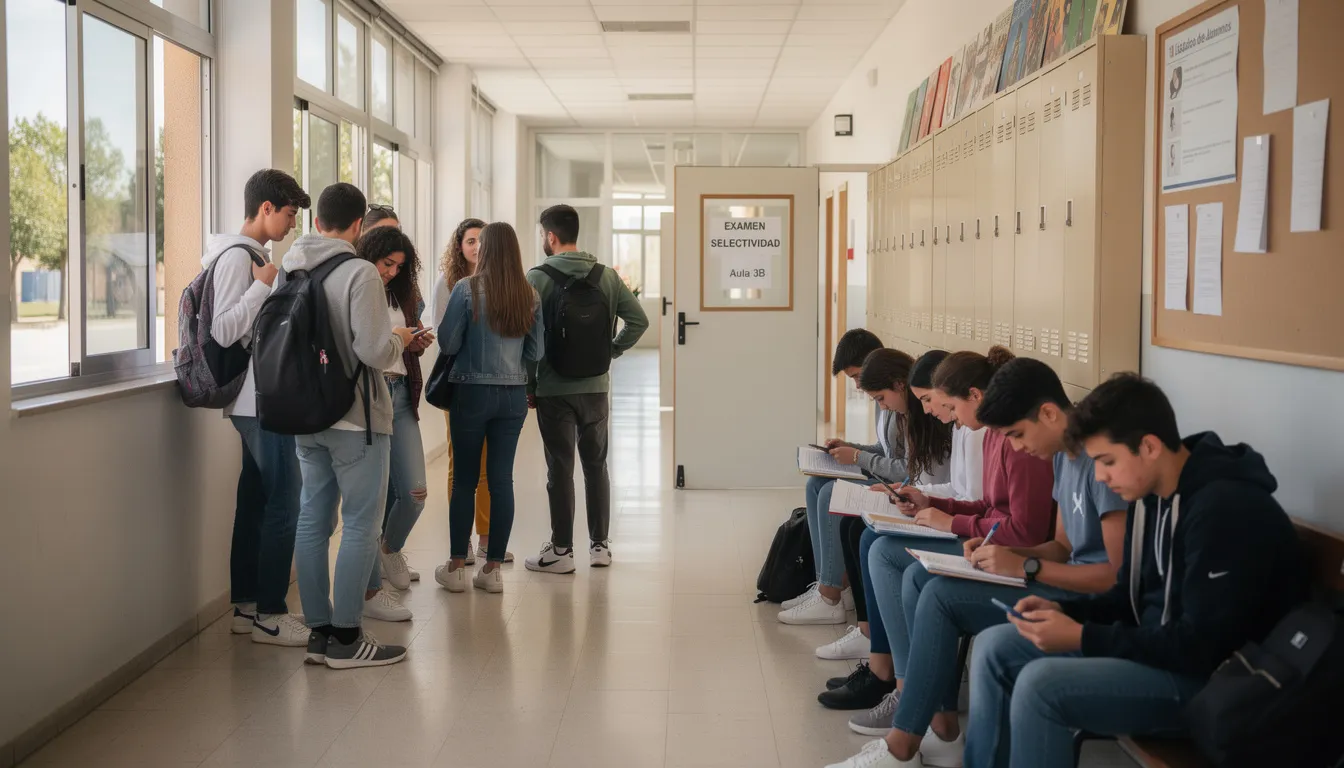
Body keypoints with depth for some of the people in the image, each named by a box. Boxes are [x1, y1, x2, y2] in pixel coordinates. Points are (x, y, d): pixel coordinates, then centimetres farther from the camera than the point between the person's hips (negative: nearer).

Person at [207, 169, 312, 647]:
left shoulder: (253, 255, 15)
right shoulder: (238, 256, -14)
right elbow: (223, 331, -22)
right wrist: (263, 285, -19)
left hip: (260, 400, 10)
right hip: (260, 401, -10)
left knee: (255, 501, 13)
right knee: (284, 503, -6)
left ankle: (245, 606, 20)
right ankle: (270, 615, 2)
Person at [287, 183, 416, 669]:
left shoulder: (289, 273, 3)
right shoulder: (360, 273, -16)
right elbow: (375, 352, -21)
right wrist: (398, 339, 1)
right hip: (356, 419, -6)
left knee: (312, 520, 11)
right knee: (361, 524, 2)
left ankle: (319, 631, 18)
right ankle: (345, 638, 5)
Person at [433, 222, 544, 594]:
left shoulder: (467, 289, -10)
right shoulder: (530, 296, 1)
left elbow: (448, 344, -8)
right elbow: (535, 353, 5)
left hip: (473, 392, -3)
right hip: (514, 394, 3)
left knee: (465, 479, 7)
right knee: (502, 479, 6)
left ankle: (456, 567, 13)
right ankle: (493, 569, 10)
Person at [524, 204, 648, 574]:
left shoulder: (539, 277, -9)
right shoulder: (607, 276, 3)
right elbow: (638, 320, 1)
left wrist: (529, 385, -4)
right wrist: (610, 351, 8)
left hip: (554, 388, -4)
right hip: (596, 387, 4)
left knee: (560, 468, 2)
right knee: (596, 464, 14)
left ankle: (561, 550, 7)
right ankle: (600, 545, 19)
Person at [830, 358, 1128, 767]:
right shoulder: (1062, 454, 10)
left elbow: (1118, 575, -23)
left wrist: (1025, 567, -21)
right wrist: (1001, 553, -1)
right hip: (1070, 579, 10)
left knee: (942, 596, -20)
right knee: (919, 577, 1)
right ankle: (942, 728, -1)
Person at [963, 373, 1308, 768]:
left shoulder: (1224, 509, -24)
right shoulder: (1152, 494, 4)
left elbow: (1201, 647, -26)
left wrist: (1082, 638, -23)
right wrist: (1064, 611, -3)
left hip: (1212, 678, -10)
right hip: (1154, 646, 10)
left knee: (1039, 684, -26)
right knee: (994, 647, 3)